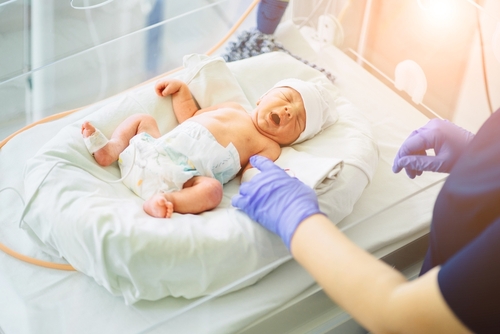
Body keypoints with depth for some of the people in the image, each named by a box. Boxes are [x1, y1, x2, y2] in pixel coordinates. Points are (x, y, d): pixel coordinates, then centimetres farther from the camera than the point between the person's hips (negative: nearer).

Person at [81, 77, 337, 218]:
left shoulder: (268, 146, 12)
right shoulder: (232, 108, 27)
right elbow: (190, 116, 34)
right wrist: (180, 88, 27)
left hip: (182, 177, -6)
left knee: (212, 190, -35)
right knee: (142, 119, 15)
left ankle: (165, 200, -47)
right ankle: (110, 150, -5)